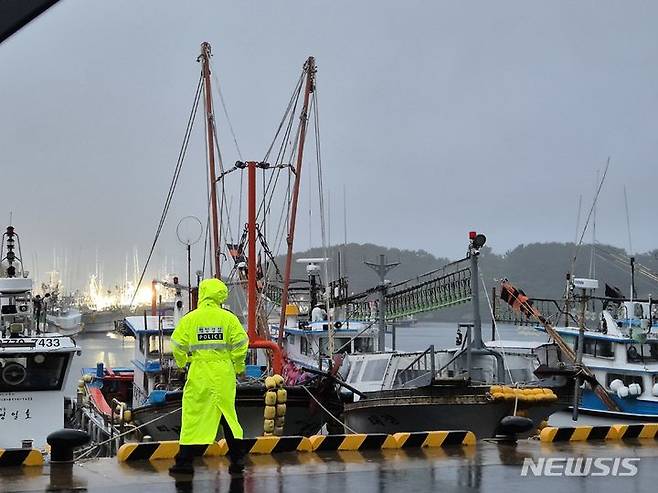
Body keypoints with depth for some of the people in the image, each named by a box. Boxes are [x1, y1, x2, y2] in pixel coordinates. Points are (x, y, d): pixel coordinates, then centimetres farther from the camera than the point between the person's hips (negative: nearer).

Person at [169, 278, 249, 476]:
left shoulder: (190, 319, -2)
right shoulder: (228, 318, -2)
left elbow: (178, 345, -2)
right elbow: (240, 343, -4)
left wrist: (182, 363, 18)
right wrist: (239, 368, 12)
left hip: (199, 373, -1)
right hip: (224, 374, 1)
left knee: (193, 415, 5)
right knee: (228, 414, 11)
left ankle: (185, 461, 6)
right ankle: (237, 458, 11)